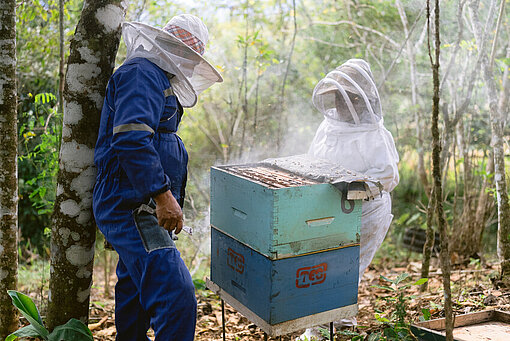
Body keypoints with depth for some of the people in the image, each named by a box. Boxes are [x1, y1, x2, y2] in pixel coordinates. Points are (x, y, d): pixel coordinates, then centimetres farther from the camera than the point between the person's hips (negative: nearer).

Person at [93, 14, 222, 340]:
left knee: (136, 290, 23)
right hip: (131, 206, -11)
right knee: (177, 298, -19)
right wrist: (162, 194, -28)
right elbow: (131, 138, -27)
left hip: (137, 208, 11)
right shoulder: (142, 73, -12)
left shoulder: (155, 77, 23)